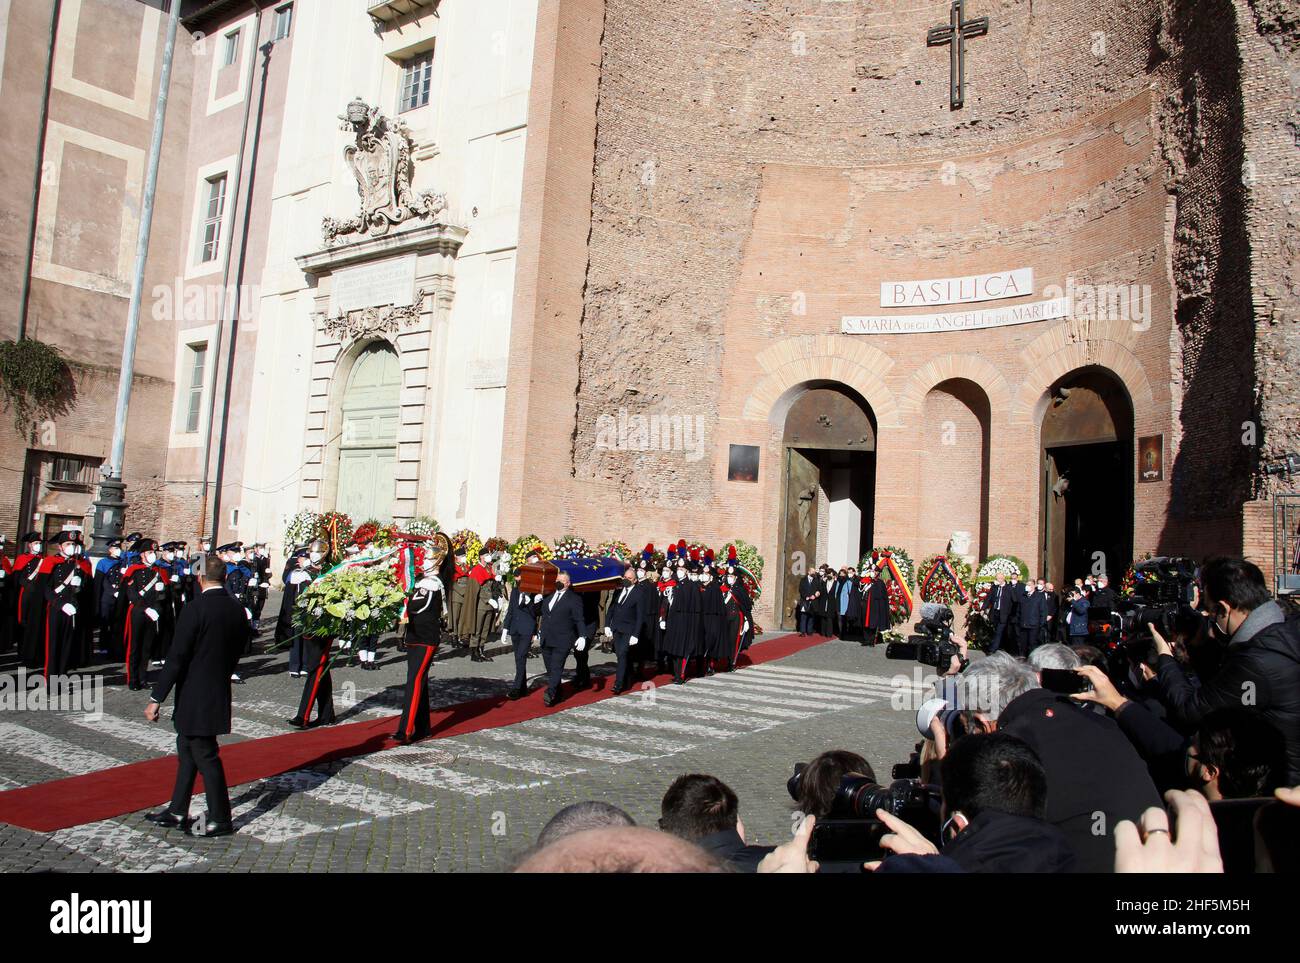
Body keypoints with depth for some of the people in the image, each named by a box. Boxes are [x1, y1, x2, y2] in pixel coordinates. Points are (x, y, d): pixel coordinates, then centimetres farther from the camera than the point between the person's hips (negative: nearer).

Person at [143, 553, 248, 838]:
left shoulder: (196, 608, -19)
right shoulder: (237, 610, 3)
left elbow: (176, 657, -19)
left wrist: (156, 699, -14)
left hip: (195, 698, -8)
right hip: (219, 695, 8)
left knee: (206, 757, 2)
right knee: (186, 751, 21)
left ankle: (220, 820, 12)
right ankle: (177, 812, 31)